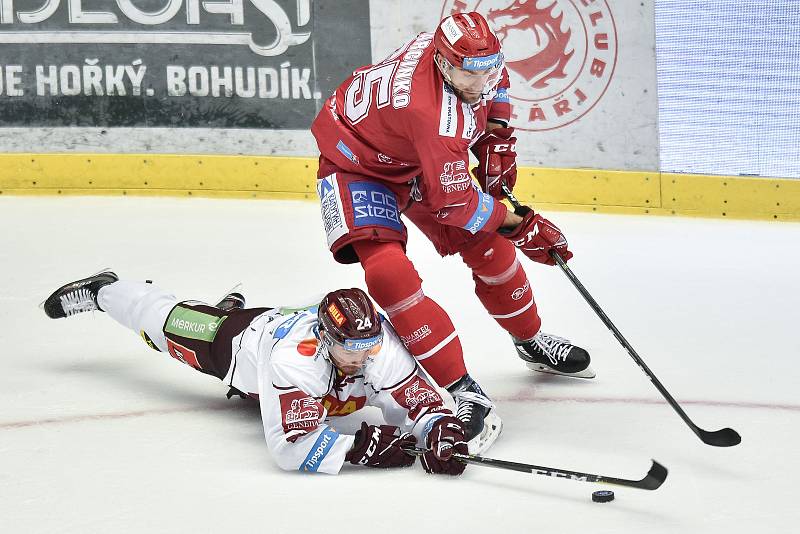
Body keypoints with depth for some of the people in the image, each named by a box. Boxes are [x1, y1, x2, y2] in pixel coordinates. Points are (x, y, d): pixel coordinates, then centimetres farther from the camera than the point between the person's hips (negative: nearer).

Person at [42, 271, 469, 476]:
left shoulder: (380, 343, -40)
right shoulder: (296, 357, -52)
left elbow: (418, 402, -38)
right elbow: (290, 443, -56)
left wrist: (440, 430, -59)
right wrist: (358, 448, -63)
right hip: (238, 339, -4)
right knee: (167, 324, 23)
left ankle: (233, 307, 66)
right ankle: (101, 291, 50)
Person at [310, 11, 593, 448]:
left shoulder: (476, 58, -19)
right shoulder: (433, 113, -42)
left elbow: (493, 91, 10)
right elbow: (455, 202, -31)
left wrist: (496, 141, -1)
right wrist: (519, 225, -20)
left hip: (421, 157, 8)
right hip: (356, 162, -8)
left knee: (487, 245, 8)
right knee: (386, 269, -27)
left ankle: (531, 343, 35)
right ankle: (463, 394, -23)